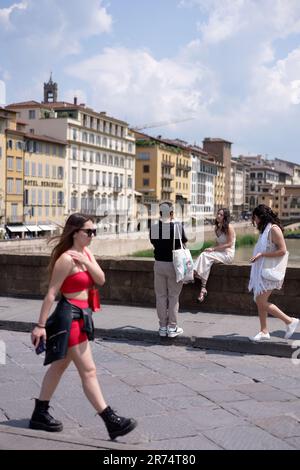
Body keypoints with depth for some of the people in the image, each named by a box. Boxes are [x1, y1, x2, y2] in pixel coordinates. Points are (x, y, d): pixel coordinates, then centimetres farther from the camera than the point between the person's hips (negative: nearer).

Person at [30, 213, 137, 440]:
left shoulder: (86, 253, 9)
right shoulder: (66, 259, -17)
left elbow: (101, 280, 0)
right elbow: (51, 293, -17)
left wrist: (86, 263, -16)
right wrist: (40, 325, -17)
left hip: (81, 316, 10)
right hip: (69, 317, -10)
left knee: (59, 366, 17)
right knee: (89, 371, -5)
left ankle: (40, 415, 29)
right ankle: (111, 421, -2)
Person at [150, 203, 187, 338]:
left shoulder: (154, 227, -5)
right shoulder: (178, 226, -12)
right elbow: (184, 241, 5)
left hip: (159, 264, 2)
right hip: (174, 264, -2)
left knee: (161, 296, 10)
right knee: (173, 296, 6)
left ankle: (162, 327, 15)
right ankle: (172, 327, 8)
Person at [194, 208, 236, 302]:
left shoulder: (229, 227, -8)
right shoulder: (217, 228, 15)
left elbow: (229, 244, -13)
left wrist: (213, 249, -17)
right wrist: (212, 249, 0)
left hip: (227, 254, -7)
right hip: (219, 253, 7)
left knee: (205, 255, -28)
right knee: (204, 255, -23)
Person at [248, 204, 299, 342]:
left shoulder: (274, 229, -15)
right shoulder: (265, 229, 15)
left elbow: (282, 250, -22)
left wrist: (261, 254, -21)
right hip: (261, 271, 10)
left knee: (261, 302, -10)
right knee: (259, 301, 9)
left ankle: (290, 321, -1)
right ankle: (264, 331, 16)